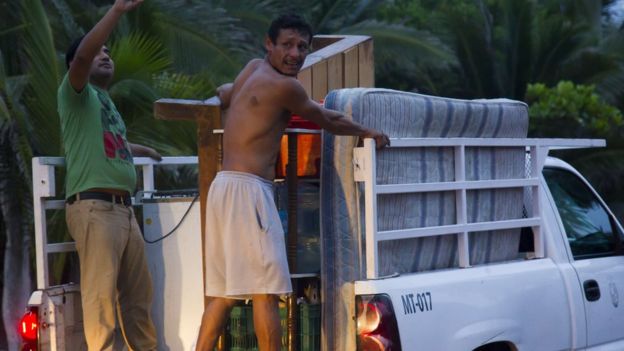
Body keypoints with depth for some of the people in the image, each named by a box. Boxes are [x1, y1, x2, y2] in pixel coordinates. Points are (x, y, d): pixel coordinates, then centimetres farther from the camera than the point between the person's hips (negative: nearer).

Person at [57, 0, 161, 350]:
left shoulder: (106, 101, 24)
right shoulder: (77, 93, 1)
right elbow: (82, 55, -20)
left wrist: (147, 151, 58)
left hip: (124, 207, 8)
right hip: (94, 206, -8)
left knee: (139, 292, 10)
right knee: (101, 292, -12)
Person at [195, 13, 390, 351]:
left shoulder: (252, 68, 16)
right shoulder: (284, 86, -8)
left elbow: (222, 94, 36)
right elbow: (327, 119, 6)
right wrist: (367, 132, 20)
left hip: (223, 186, 10)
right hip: (247, 188, -10)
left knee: (223, 292, 9)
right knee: (266, 290, -10)